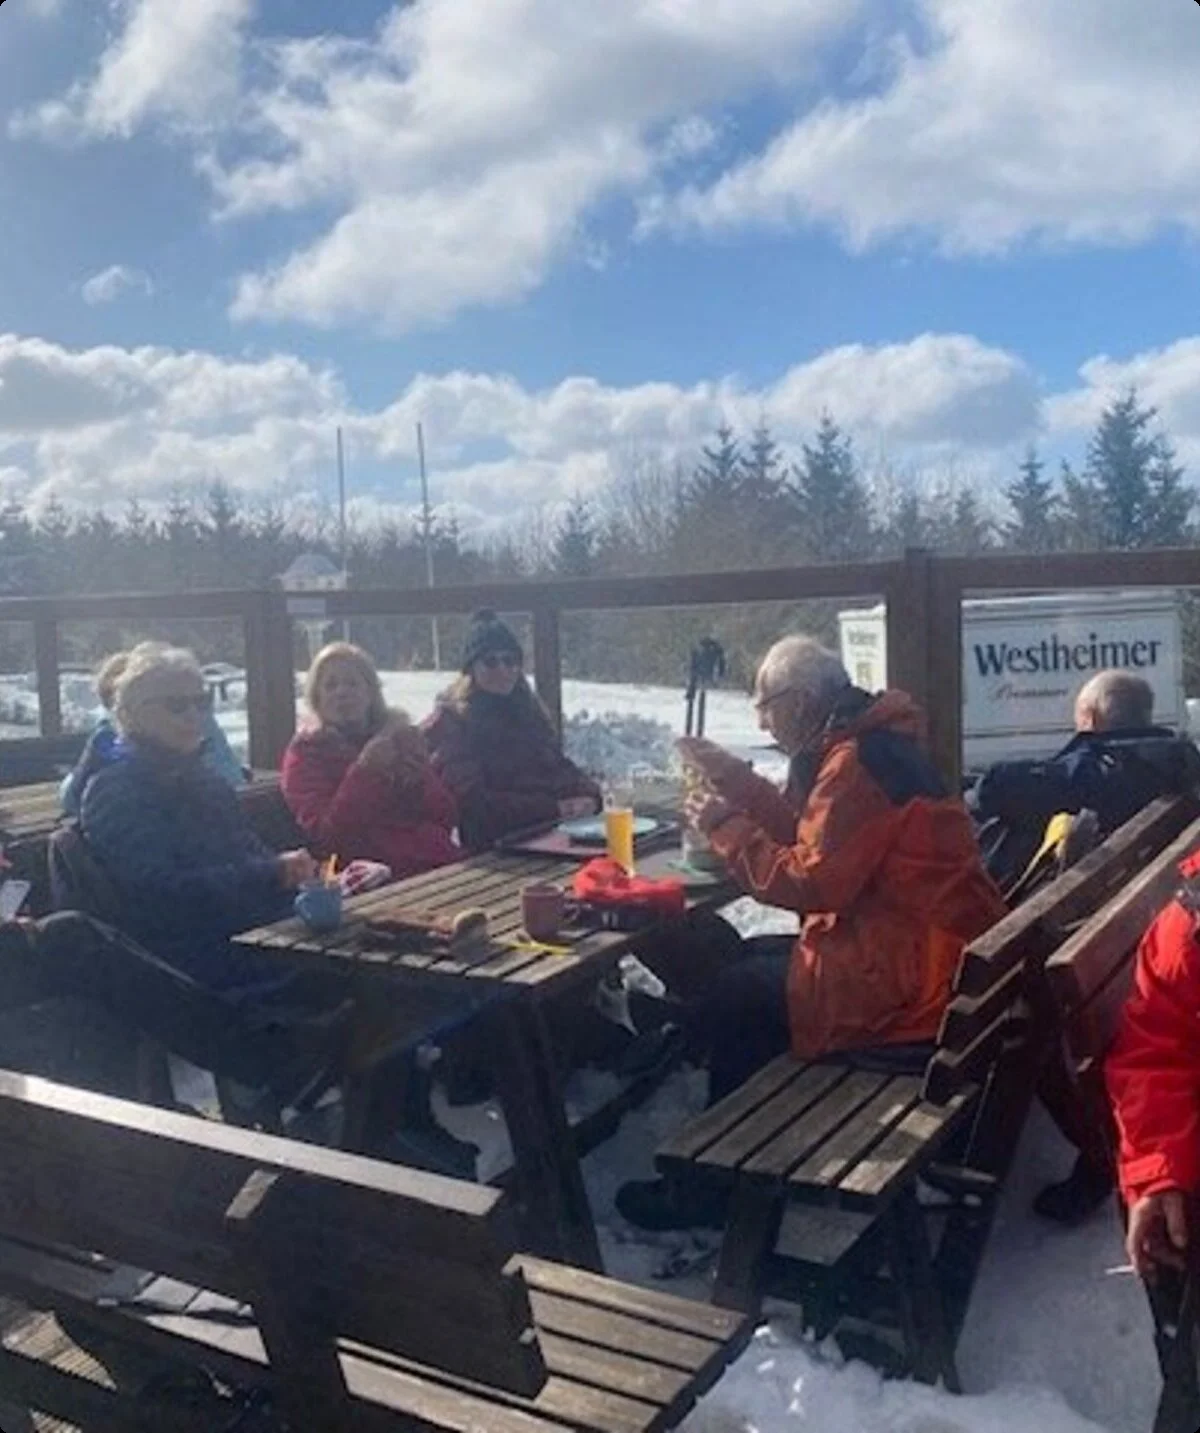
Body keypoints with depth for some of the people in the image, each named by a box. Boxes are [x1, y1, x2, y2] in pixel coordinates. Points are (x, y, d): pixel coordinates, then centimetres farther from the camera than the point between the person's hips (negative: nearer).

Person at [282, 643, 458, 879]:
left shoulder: (399, 736, 18)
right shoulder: (306, 752, 9)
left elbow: (447, 817, 13)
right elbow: (325, 835, -5)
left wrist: (418, 772, -3)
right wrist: (364, 770, -12)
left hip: (442, 865, 5)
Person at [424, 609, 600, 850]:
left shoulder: (528, 710, 19)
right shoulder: (451, 722, -1)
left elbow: (558, 766, 17)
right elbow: (473, 801, -9)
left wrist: (588, 794, -6)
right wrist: (553, 808, -15)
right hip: (496, 847, -6)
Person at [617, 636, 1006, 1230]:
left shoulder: (856, 760, -19)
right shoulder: (867, 743, 12)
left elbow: (814, 883, -21)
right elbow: (813, 837, 16)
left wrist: (726, 828, -10)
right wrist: (730, 777, 13)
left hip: (911, 974, -11)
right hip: (915, 944, 11)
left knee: (730, 998, -2)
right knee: (752, 961, 17)